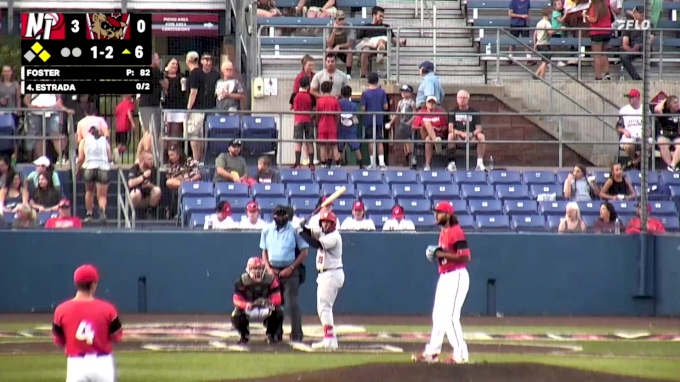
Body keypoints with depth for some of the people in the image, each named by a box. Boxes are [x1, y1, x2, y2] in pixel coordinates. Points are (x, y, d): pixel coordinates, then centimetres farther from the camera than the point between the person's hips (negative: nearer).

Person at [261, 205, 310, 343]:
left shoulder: (295, 230, -6)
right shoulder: (267, 230, 7)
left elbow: (304, 252, -4)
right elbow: (264, 251, 14)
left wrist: (291, 268, -12)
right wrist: (269, 269, -1)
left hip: (290, 271, -4)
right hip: (273, 271, 4)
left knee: (291, 303, -11)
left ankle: (296, 335, -7)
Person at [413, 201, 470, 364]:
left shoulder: (456, 232, -16)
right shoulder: (443, 232, 14)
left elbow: (466, 257, -22)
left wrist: (442, 254, -22)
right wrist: (436, 255, 5)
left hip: (456, 277, -10)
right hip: (444, 277, 10)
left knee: (450, 316, -12)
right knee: (438, 315, 15)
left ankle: (461, 354, -8)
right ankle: (432, 352, 23)